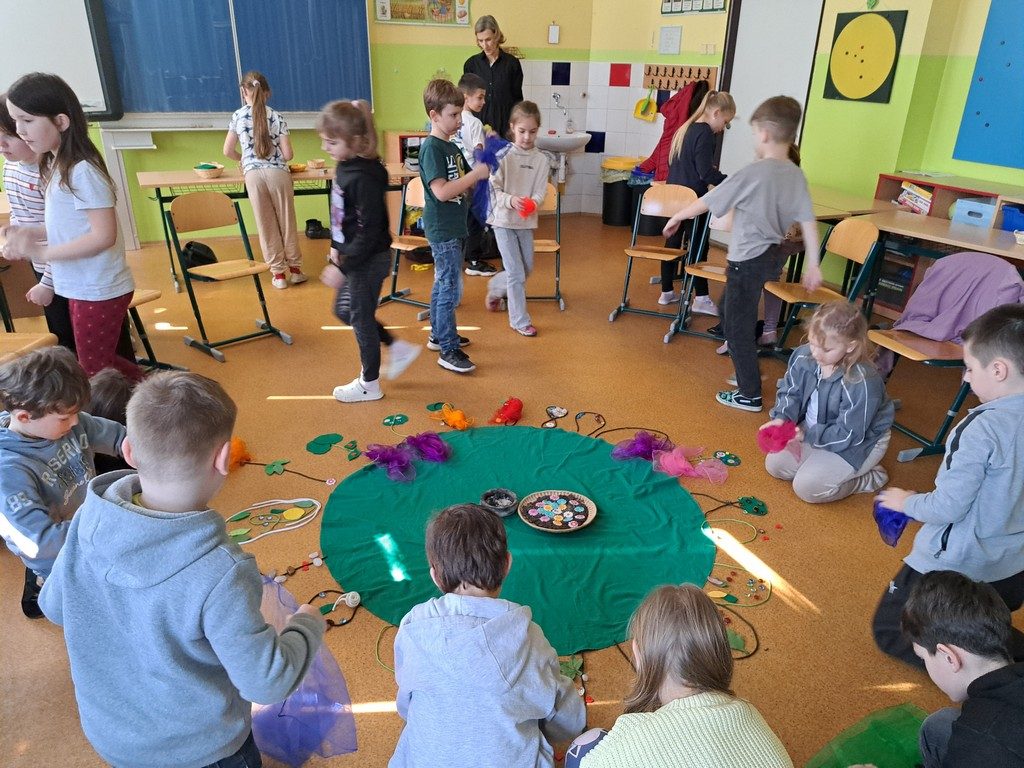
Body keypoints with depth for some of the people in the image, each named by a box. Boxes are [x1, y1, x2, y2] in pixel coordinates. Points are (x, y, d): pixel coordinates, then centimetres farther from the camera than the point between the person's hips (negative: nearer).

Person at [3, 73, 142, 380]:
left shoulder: (82, 172, -20)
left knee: (95, 369, 1)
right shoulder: (57, 166, 8)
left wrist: (42, 253, -21)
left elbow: (103, 235, -25)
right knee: (111, 361, 16)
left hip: (97, 290, -9)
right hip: (80, 287, 9)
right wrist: (31, 233, -1)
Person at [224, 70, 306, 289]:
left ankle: (278, 272, 11)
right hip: (278, 172, 0)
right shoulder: (276, 117, 1)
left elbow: (228, 151, 6)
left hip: (253, 175, 1)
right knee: (287, 222, 10)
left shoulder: (238, 116, 4)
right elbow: (287, 154, -2)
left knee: (266, 225, 7)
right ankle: (295, 268, 17)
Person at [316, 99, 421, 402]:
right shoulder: (345, 166, 3)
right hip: (353, 255, 10)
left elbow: (369, 231, -26)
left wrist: (342, 266, -23)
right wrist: (336, 248, 13)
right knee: (344, 310, 21)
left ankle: (369, 384, 24)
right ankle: (399, 349, 32)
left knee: (361, 317, 5)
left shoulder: (364, 177, -25)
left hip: (369, 260, -10)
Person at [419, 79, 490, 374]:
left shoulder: (451, 147, 12)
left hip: (452, 228, 9)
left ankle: (439, 335, 31)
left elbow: (466, 184, 16)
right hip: (442, 230, -9)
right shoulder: (431, 148, -16)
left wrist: (481, 169, -2)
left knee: (443, 285, 18)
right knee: (450, 290, -6)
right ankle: (449, 351, 1)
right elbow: (441, 191, -25)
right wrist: (476, 174, -22)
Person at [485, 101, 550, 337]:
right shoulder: (503, 156, -10)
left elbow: (540, 192, -3)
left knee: (526, 269, 17)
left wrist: (533, 203, -25)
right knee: (516, 273, -4)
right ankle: (520, 320, 7)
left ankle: (496, 288, 43)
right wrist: (511, 201, -28)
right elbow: (493, 189, -10)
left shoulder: (541, 160, 0)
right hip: (503, 220, -4)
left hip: (526, 221, 5)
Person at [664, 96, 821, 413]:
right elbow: (808, 221, 0)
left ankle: (750, 395, 10)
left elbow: (706, 203, -12)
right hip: (774, 255, 8)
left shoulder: (751, 173, -19)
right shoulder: (796, 175, 0)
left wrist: (677, 217, 4)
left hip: (748, 260, -8)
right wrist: (813, 264, 5)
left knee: (738, 327, 3)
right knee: (743, 317, 26)